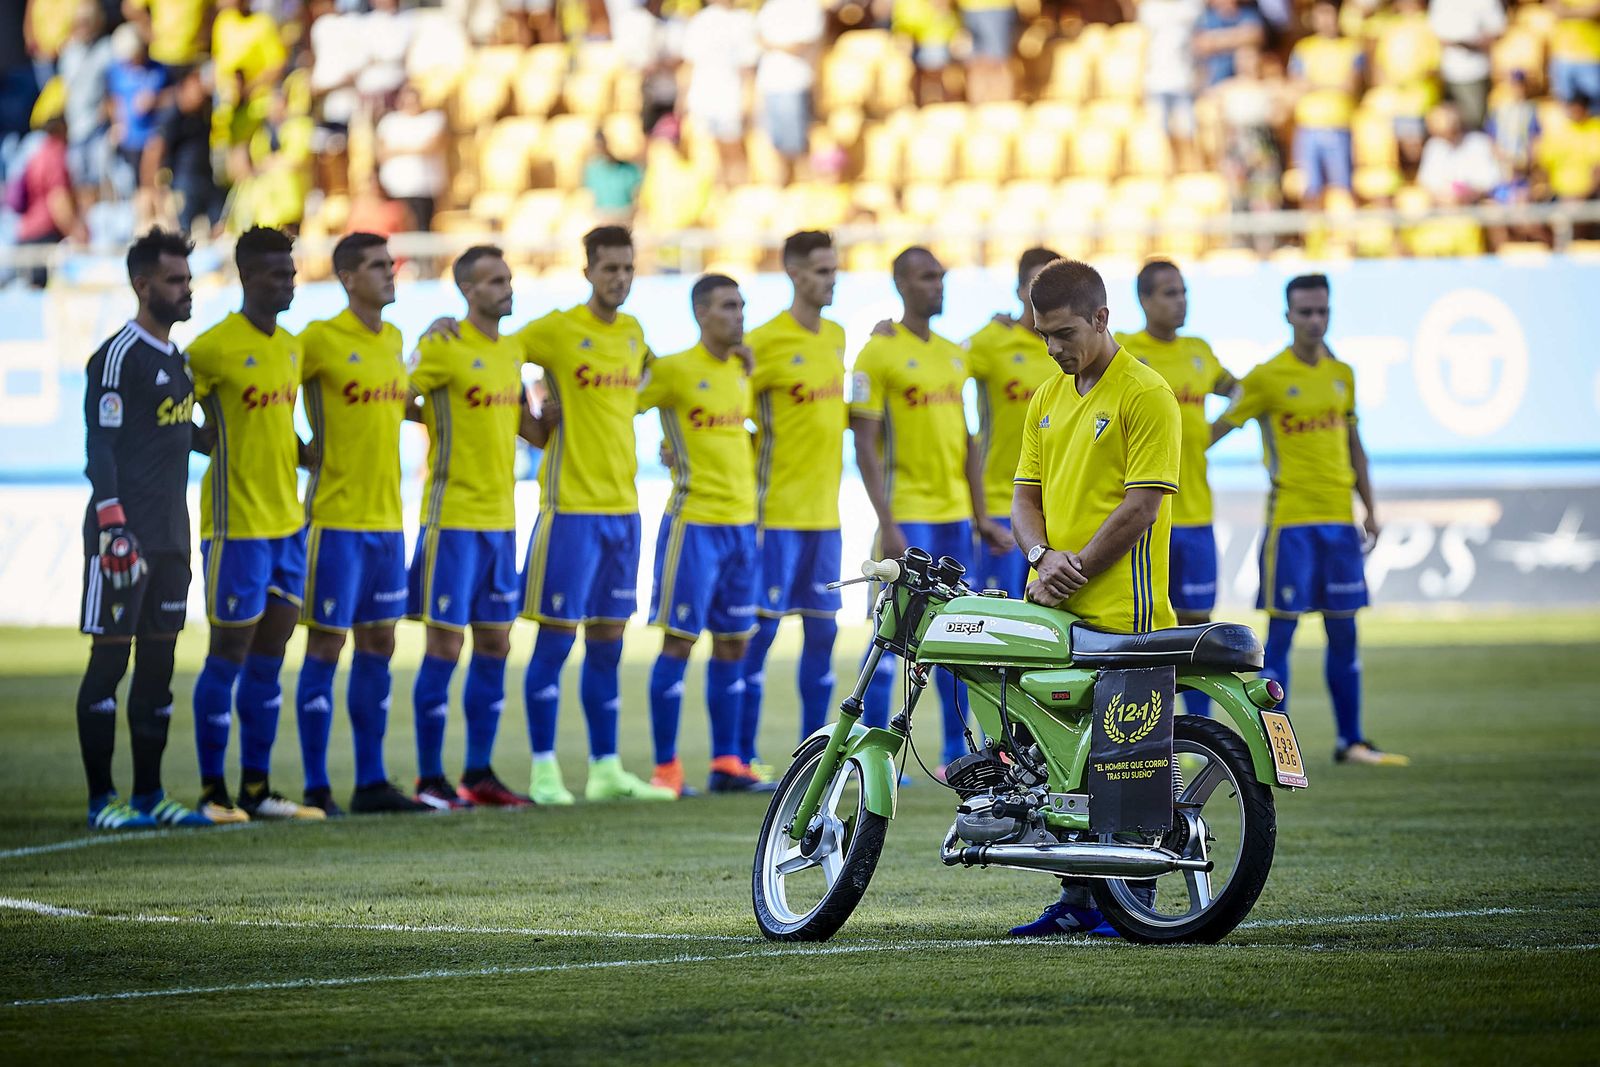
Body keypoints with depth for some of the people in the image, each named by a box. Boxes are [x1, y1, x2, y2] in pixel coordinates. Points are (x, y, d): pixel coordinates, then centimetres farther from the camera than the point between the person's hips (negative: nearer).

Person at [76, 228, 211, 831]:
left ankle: (149, 796, 14)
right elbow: (101, 447, -15)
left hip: (170, 535, 9)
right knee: (110, 656, -5)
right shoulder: (119, 356, -10)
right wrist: (113, 526, -22)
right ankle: (101, 800, -2)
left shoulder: (177, 358, 16)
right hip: (126, 531, -9)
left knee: (158, 659, 9)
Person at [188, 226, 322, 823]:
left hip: (287, 523, 8)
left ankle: (257, 789, 15)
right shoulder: (214, 347, -12)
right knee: (229, 657, -3)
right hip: (237, 525, -8)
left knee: (268, 661, 10)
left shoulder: (290, 346, 13)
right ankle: (212, 792, 4)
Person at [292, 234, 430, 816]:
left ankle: (371, 782, 15)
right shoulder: (320, 340, -10)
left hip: (385, 517, 7)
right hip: (336, 519, -7)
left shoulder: (393, 340, 12)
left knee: (378, 647, 9)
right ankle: (316, 787, 0)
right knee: (326, 647, -4)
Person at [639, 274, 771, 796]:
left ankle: (726, 763, 14)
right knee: (678, 641, -5)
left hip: (742, 522, 7)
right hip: (693, 522, -7)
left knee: (733, 643, 9)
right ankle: (666, 768, -1)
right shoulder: (673, 370, -9)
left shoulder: (743, 369, 11)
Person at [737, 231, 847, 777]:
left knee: (822, 629, 9)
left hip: (825, 510, 7)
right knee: (763, 628, -5)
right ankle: (744, 756, 0)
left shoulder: (837, 336, 11)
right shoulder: (765, 342, -12)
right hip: (777, 512, -7)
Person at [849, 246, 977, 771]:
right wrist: (887, 524, -16)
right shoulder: (879, 354, -7)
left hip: (955, 515, 6)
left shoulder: (954, 354, 13)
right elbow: (865, 447, -11)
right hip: (909, 511, -6)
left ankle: (956, 750, 14)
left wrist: (980, 514, 13)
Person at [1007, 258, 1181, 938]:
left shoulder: (1145, 396, -7)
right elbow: (1026, 493, 18)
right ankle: (1077, 901, 15)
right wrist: (1044, 556, -3)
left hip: (1119, 610, -7)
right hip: (1054, 609, 7)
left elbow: (1142, 504, -13)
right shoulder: (1048, 399, 17)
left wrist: (1073, 574, -13)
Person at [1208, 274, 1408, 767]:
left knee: (1343, 630, 8)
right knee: (1281, 629, -5)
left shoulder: (1342, 375, 11)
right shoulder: (1267, 377, -5)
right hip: (1290, 519, -5)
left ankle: (1351, 741, 15)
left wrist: (1370, 509, 15)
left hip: (1340, 519, 5)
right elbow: (1218, 428, -4)